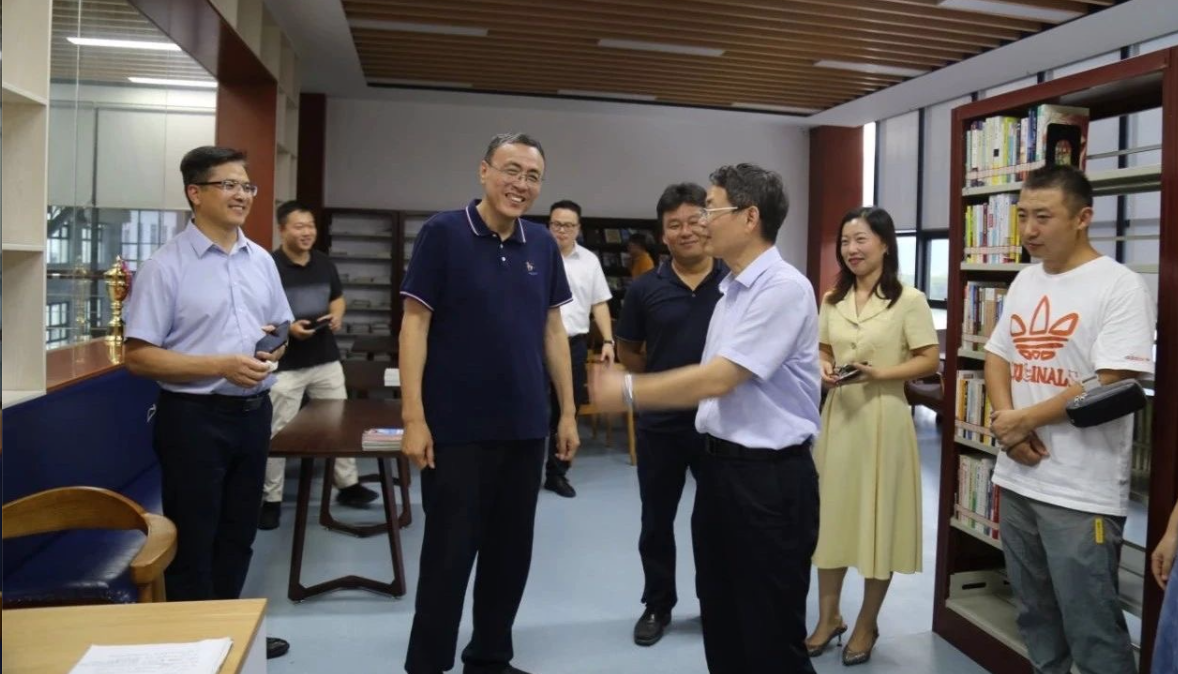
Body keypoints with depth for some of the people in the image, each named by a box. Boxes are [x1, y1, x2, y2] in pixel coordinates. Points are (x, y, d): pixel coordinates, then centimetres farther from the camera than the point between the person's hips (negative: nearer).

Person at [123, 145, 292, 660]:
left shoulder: (262, 260, 8)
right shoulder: (166, 266, -11)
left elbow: (282, 329, 17)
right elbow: (139, 356, -13)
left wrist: (274, 347, -7)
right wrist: (222, 366, -21)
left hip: (253, 413, 6)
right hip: (194, 417, -6)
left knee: (237, 535, 18)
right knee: (193, 541, 7)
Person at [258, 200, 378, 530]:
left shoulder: (324, 263, 7)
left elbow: (338, 298, 20)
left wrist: (337, 316, -1)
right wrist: (286, 327, -26)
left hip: (326, 359, 6)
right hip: (285, 364, -6)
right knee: (278, 432, 2)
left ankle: (348, 484, 28)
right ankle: (271, 499, 15)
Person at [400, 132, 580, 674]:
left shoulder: (543, 245, 6)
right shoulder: (443, 233, -7)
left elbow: (553, 330, 11)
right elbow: (415, 325, -9)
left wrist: (568, 412, 9)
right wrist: (413, 417, -14)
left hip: (525, 427, 5)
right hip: (456, 428, -5)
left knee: (511, 552, 14)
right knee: (448, 554, 6)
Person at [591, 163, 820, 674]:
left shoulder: (784, 288, -18)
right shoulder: (730, 288, 12)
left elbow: (718, 379, -22)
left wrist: (628, 391, -15)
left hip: (770, 475, -9)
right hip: (720, 462, 9)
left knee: (770, 632, 6)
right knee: (722, 620, 21)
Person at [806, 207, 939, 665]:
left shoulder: (909, 300, -7)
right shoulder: (832, 300, 10)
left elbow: (930, 360, -9)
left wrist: (879, 374, -21)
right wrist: (823, 369, -6)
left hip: (883, 417, -5)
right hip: (837, 414, 5)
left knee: (877, 519, 5)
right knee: (829, 514, 10)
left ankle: (867, 624, 24)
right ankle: (828, 616, 27)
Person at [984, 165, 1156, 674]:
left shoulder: (1120, 287, -12)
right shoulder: (1025, 280, 10)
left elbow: (1110, 387, -20)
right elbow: (996, 356, 13)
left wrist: (1022, 419, -10)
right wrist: (1007, 430, -5)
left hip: (1082, 494, -7)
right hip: (1016, 480, 7)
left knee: (1092, 630, 3)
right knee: (1035, 615, 20)